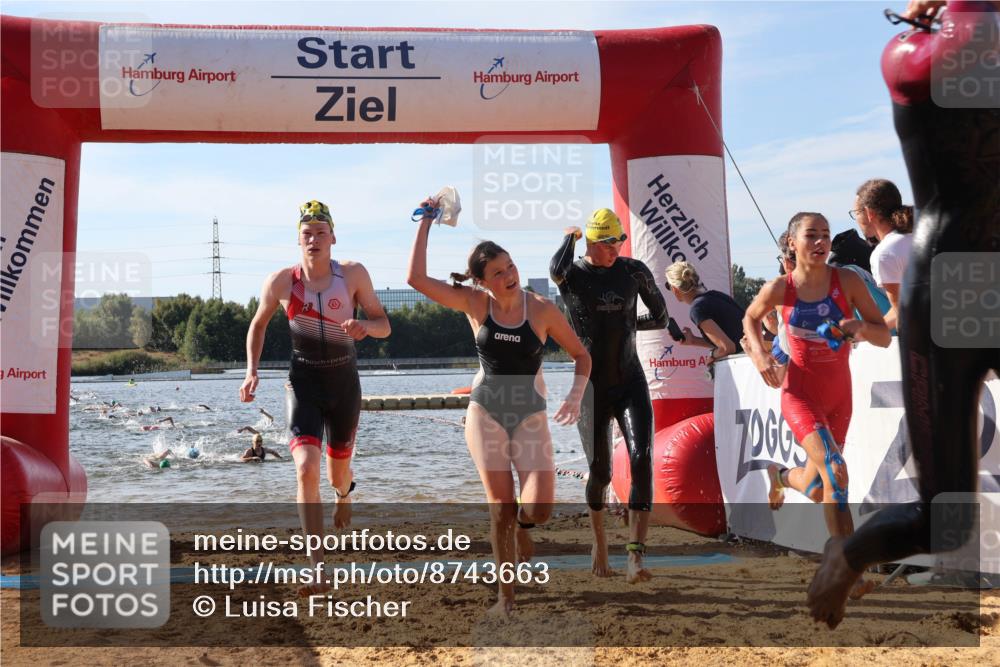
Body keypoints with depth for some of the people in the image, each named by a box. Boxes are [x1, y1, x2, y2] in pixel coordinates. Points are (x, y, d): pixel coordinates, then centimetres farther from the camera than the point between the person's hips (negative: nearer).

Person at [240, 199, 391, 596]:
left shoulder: (353, 275, -9)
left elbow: (384, 325, -5)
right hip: (303, 382, -1)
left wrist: (365, 326, -28)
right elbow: (258, 325, 8)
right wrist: (251, 371, -4)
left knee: (338, 470, 17)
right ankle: (318, 567, -20)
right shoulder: (281, 282, -8)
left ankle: (344, 494, 59)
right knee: (306, 469, -21)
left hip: (344, 382, 1)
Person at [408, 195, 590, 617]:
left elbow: (581, 355, 5)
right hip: (485, 412, 0)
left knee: (540, 509, -15)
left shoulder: (542, 310, -5)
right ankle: (506, 596, 11)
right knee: (500, 508, -5)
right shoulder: (475, 304, -3)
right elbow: (417, 279, -12)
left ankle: (522, 528, 24)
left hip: (530, 416, 0)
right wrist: (426, 223, -11)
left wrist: (575, 395, -11)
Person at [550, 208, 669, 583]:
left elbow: (660, 318, 13)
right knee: (600, 471, 2)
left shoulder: (633, 271, 3)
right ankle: (599, 544, 30)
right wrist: (570, 238, -12)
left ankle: (635, 557, -21)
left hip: (631, 382, 1)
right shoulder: (573, 274, -4)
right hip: (591, 386, -1)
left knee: (641, 460, -17)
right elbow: (557, 270, -30)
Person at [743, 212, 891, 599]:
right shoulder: (779, 289, -10)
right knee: (834, 469, -26)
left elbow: (884, 337, -6)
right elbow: (750, 319, 11)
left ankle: (781, 476, 55)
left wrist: (862, 328, -28)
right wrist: (759, 353, -7)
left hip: (839, 394, 3)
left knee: (817, 489, 17)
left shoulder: (847, 281, -9)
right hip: (800, 393, -3)